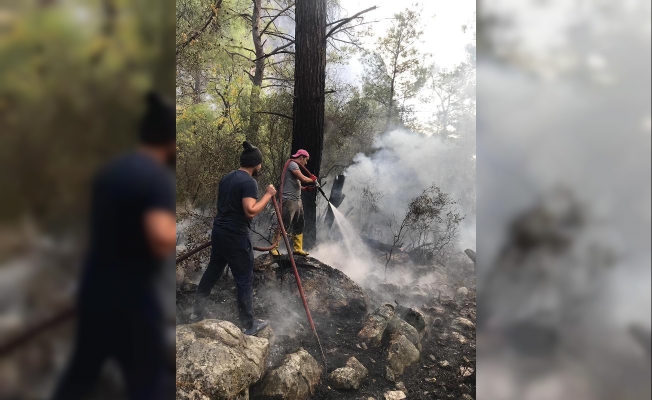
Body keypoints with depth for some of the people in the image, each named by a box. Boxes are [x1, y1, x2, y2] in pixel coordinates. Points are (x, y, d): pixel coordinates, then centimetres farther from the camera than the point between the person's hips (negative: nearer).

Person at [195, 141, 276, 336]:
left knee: (213, 269, 25)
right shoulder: (249, 182, -17)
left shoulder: (227, 177, 10)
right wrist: (268, 195, -17)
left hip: (218, 230, 9)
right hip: (235, 236, -9)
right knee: (244, 280, 1)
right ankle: (249, 324, 10)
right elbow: (251, 211, -26)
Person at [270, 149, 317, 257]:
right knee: (284, 225, -10)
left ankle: (297, 248, 17)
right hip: (289, 200, -10)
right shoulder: (292, 164, -9)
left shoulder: (296, 166, 22)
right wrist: (312, 179, 0)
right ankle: (274, 248, -3)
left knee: (299, 226, 12)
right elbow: (303, 178, -19)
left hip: (297, 201, 10)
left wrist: (307, 188, 8)